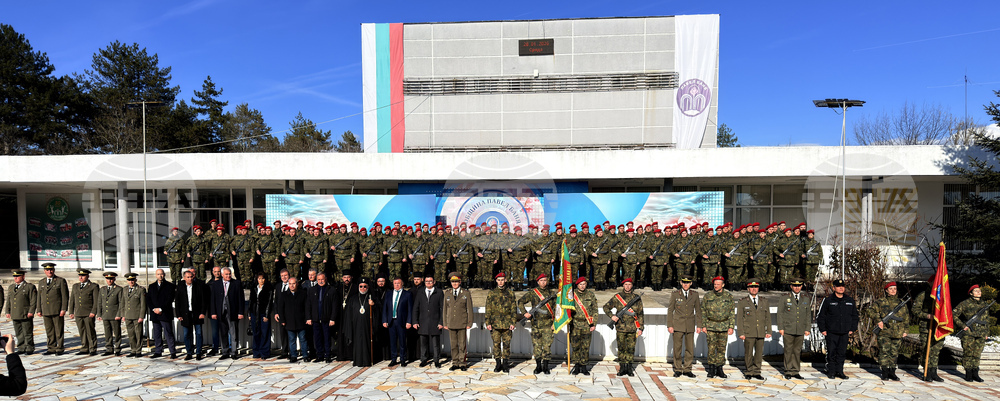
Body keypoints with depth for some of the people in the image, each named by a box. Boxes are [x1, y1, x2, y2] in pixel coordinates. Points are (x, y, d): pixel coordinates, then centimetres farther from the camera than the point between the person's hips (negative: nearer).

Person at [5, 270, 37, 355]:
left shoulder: (30, 287, -2)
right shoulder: (11, 287, 16)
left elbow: (33, 300, -7)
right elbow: (8, 300, 19)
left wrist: (31, 312, -13)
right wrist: (7, 311, 10)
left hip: (26, 315, -6)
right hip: (15, 315, 6)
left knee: (28, 333, -2)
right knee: (19, 333, 9)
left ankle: (30, 349, 4)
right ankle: (21, 348, 16)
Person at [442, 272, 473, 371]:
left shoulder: (466, 294, 2)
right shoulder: (447, 294, 10)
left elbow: (469, 310, 2)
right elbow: (444, 309, 13)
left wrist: (469, 324, -3)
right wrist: (445, 323, 8)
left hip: (462, 324, -2)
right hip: (451, 324, 2)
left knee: (462, 344, 0)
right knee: (453, 345, 5)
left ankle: (463, 363, 9)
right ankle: (455, 363, 15)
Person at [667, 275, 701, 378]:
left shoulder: (695, 295, 5)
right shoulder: (675, 294, -1)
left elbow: (698, 311, 11)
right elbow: (670, 310, 1)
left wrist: (699, 325, 5)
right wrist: (669, 325, -4)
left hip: (690, 326, 2)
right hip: (678, 325, -2)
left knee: (690, 348, 3)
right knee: (677, 348, 0)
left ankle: (687, 369, 15)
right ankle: (678, 370, 11)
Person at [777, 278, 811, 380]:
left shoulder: (806, 299, 10)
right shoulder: (785, 298, 2)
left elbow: (808, 314, 13)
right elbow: (780, 314, 3)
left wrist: (807, 329, 7)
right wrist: (781, 328, -3)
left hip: (800, 330, 2)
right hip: (788, 330, -2)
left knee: (797, 351, 5)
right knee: (788, 350, 0)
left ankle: (795, 372, 14)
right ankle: (788, 372, 8)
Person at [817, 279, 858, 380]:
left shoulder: (850, 301, 10)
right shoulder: (828, 300, -1)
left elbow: (854, 316, 19)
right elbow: (820, 316, 2)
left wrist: (852, 329, 12)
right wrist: (822, 329, -2)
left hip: (844, 333, 3)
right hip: (831, 332, -3)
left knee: (842, 353, 6)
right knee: (831, 353, 0)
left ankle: (839, 371, 17)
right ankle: (831, 371, 9)